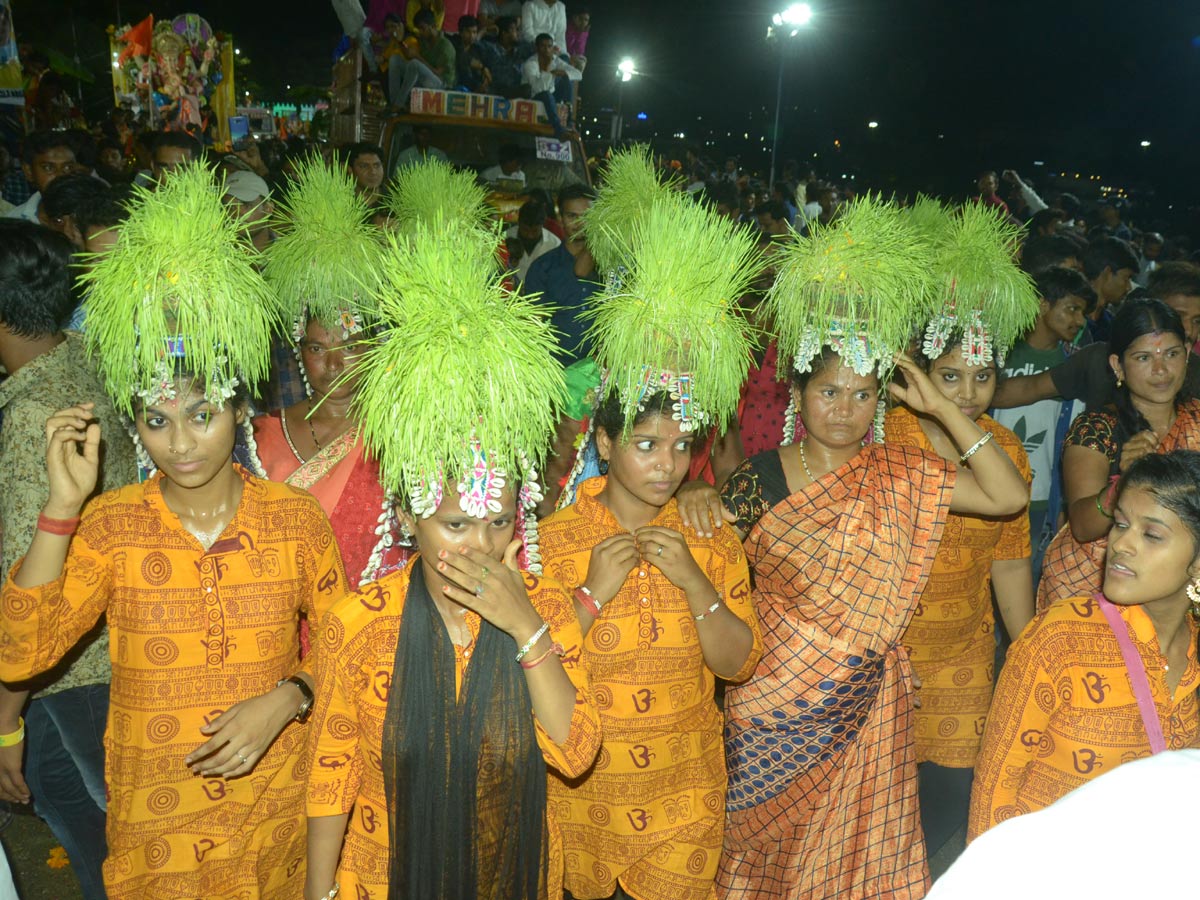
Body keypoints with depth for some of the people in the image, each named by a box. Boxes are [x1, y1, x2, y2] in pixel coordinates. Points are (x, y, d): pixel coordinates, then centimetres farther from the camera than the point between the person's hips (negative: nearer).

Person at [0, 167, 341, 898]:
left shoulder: (297, 518, -9)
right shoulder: (109, 526, -9)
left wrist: (285, 700, -17)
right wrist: (63, 505, -22)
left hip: (276, 803, 0)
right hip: (154, 816, 0)